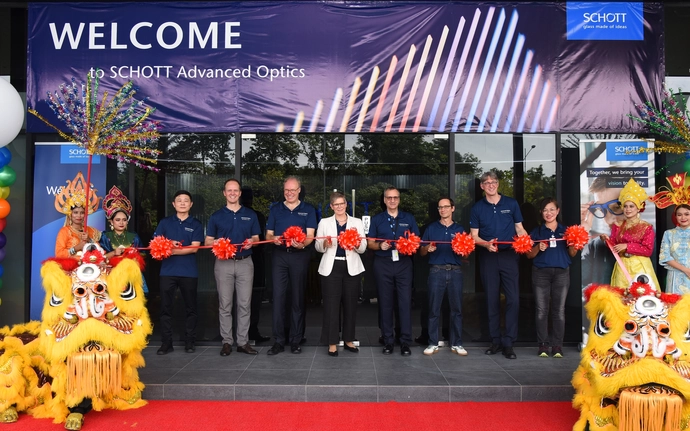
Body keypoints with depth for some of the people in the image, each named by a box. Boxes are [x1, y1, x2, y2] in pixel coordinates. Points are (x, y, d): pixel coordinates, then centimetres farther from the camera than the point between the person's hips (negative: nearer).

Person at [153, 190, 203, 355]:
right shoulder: (164, 223, 10)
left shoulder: (196, 224, 4)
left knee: (190, 307, 6)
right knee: (165, 307, 3)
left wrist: (172, 250, -13)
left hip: (189, 272, -1)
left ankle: (189, 341, 15)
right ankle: (166, 342, 11)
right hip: (167, 271, 1)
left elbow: (194, 248, -7)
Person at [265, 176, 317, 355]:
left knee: (297, 298, 4)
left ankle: (295, 340, 13)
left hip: (299, 256, -1)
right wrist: (273, 239, -15)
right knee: (278, 296, -3)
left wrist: (302, 244, -26)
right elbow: (268, 234, 9)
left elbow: (310, 235, -4)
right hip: (279, 255, 2)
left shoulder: (308, 210, 5)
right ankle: (279, 340, 3)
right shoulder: (275, 209, 11)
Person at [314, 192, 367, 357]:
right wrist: (325, 243, -16)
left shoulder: (357, 222, 7)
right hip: (331, 268, -1)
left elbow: (363, 248, 2)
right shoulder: (324, 222, 7)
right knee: (331, 305, -1)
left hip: (352, 268, 1)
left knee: (350, 304, 7)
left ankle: (348, 340, 21)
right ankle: (332, 343, 7)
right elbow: (318, 247, 5)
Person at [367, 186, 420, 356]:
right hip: (383, 265, 1)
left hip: (404, 264, 0)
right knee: (385, 302, 5)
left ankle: (405, 342, 3)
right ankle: (388, 341, 14)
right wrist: (380, 245, -12)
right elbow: (370, 243, 8)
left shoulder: (409, 218, 9)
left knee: (405, 302, -3)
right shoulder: (376, 219, 9)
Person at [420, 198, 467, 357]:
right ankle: (433, 343, 9)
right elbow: (421, 252, 8)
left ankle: (456, 344, 13)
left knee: (456, 309, 4)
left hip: (455, 272, 1)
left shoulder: (459, 229, 12)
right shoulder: (431, 228, 9)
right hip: (436, 271, -1)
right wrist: (428, 248, -13)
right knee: (434, 309, 1)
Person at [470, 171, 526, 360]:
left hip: (509, 255, -1)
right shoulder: (477, 208, 6)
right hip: (488, 257, 1)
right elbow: (474, 236, 5)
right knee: (492, 300, 6)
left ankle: (508, 343, 2)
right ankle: (495, 340, 16)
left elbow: (519, 228, 8)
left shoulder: (511, 203, 5)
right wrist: (486, 244, -15)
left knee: (513, 299, -6)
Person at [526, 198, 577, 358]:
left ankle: (557, 345, 6)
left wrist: (572, 246, -9)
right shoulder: (537, 231, 9)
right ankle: (543, 345, 5)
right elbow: (529, 255, 6)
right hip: (541, 273, 0)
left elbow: (572, 254, 11)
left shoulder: (565, 231, 10)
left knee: (559, 310, 0)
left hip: (561, 272, 0)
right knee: (542, 310, -1)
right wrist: (538, 248, -12)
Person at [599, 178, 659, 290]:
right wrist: (608, 240, -14)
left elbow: (648, 250, -9)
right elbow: (614, 246, 6)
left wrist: (627, 246, -15)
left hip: (640, 267, -3)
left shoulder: (647, 227, -2)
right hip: (622, 266, 3)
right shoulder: (617, 226, 7)